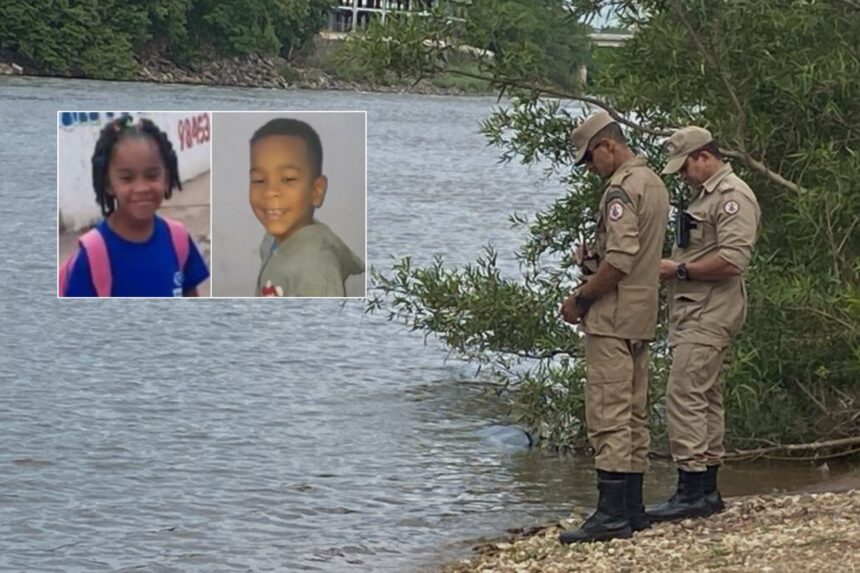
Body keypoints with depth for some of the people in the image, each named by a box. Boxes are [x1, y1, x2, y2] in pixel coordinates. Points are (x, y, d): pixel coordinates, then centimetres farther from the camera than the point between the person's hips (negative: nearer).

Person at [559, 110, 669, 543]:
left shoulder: (622, 188, -16)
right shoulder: (655, 183, 15)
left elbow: (621, 259, -24)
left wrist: (580, 299, -13)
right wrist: (592, 255, 13)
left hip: (613, 317, -10)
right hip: (643, 315, 10)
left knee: (609, 415, -10)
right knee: (633, 414, 12)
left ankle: (612, 513, -12)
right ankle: (632, 508, 15)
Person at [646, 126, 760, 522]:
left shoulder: (732, 196, -12)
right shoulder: (705, 196, 22)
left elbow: (732, 260, -22)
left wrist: (679, 270, -15)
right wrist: (669, 268, 11)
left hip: (709, 315, -11)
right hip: (694, 313, 11)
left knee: (684, 395, -14)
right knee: (704, 397, 11)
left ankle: (692, 488, -15)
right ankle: (706, 489, 15)